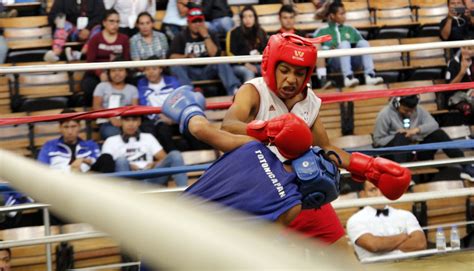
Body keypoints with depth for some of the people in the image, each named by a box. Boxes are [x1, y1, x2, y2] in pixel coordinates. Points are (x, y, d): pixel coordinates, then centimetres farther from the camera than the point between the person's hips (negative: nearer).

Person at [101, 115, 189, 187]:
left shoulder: (148, 138, 26)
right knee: (121, 160, -33)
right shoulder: (111, 141, 19)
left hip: (150, 179, 2)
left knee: (175, 155, -19)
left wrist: (154, 164, -5)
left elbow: (164, 158, 17)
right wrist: (127, 166, -12)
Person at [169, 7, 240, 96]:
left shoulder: (210, 35, 12)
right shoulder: (181, 37, 8)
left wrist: (206, 36, -10)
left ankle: (234, 90, -42)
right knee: (176, 67, -29)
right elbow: (172, 56, -4)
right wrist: (186, 56, -23)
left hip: (207, 71, 1)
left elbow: (214, 54, -5)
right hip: (190, 72, -1)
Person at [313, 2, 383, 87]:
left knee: (363, 42, -23)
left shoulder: (350, 30, 28)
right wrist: (328, 50, -12)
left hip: (354, 60, 3)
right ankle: (348, 77, -49)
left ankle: (370, 75, -38)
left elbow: (362, 45, 21)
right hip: (335, 61, -3)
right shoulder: (322, 32, 18)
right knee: (344, 43, -31)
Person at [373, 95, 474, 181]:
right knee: (402, 137, -35)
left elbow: (434, 125, -6)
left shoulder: (419, 110, 5)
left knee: (438, 133, -18)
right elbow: (378, 140, -8)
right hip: (396, 153, -4)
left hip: (417, 152, 4)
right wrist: (399, 138, -19)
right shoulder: (385, 114, -7)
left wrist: (417, 129, -23)